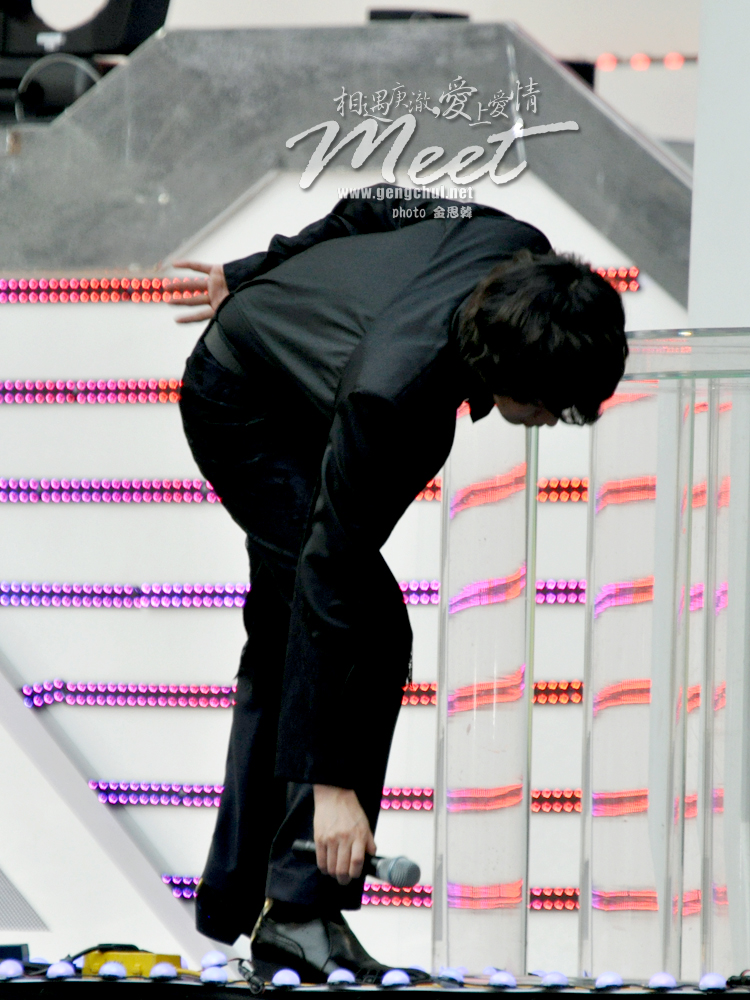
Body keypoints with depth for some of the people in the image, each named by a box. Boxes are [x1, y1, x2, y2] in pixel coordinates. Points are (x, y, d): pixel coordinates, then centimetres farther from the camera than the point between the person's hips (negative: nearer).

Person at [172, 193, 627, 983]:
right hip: (243, 407, -9)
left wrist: (256, 278, 14)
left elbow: (376, 213, -4)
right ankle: (301, 915, -17)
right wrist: (331, 781, -37)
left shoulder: (519, 254, -25)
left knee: (285, 641, 16)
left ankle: (235, 894, 26)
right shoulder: (393, 392, -44)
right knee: (367, 632, -20)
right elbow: (333, 578, -39)